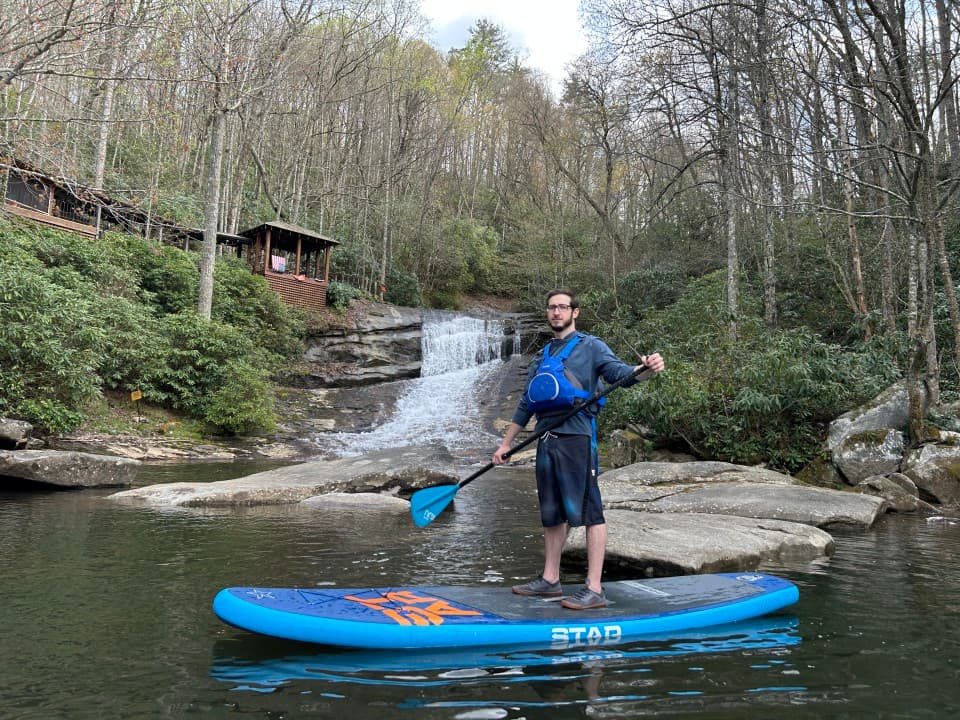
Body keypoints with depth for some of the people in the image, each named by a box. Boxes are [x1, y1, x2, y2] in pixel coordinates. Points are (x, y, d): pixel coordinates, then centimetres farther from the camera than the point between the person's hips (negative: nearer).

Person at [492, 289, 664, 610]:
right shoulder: (542, 358, 21)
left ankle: (594, 589, -3)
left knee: (588, 511, -6)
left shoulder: (590, 346, 3)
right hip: (546, 441, 7)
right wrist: (505, 444, 23)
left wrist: (645, 369, -35)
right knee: (552, 513, 13)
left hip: (576, 437, -7)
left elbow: (619, 372, -13)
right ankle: (550, 579, 24)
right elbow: (525, 406, 24)